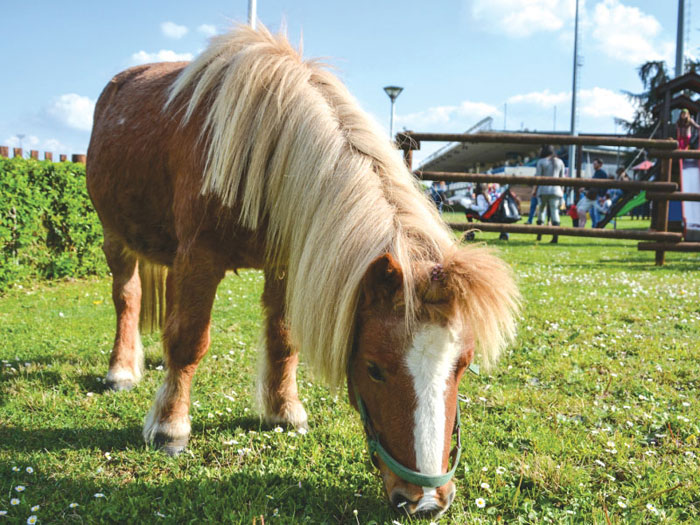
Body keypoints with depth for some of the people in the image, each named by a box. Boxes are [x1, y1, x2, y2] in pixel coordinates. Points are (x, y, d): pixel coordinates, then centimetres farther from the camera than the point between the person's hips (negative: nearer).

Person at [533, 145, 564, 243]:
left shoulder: (541, 162, -1)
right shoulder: (560, 162, 10)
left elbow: (537, 177, -2)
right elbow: (561, 178, 11)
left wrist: (534, 190, 6)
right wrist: (562, 191, 17)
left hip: (543, 189, -2)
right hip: (556, 190, 2)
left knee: (541, 210, 11)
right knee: (554, 211, -2)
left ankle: (539, 234, 11)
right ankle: (556, 236, -15)